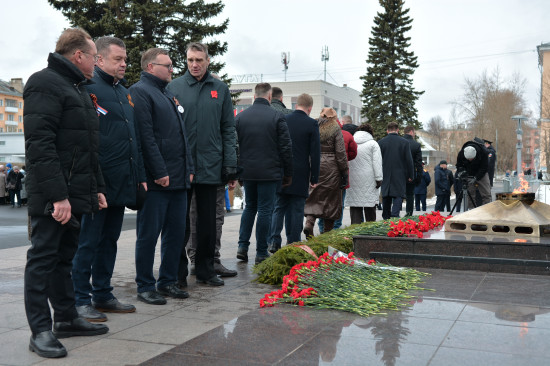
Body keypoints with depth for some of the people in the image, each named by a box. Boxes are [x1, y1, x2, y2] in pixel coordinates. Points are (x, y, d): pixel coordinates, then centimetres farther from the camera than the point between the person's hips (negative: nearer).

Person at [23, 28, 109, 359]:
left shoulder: (78, 89, 21)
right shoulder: (46, 84, -10)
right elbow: (40, 145, -20)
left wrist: (97, 188, 18)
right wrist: (57, 195, -25)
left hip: (75, 194, 9)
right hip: (53, 197, -9)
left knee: (65, 257, 15)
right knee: (43, 258, -2)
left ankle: (67, 318, 25)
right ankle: (41, 330, 5)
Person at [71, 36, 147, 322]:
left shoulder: (125, 93, 20)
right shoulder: (88, 87, -7)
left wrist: (140, 175, 17)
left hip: (122, 182, 9)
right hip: (97, 181, -8)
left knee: (109, 240, 14)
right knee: (88, 242, -1)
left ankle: (102, 295, 25)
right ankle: (80, 301, 9)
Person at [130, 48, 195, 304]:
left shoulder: (169, 95, 21)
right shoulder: (140, 92, -7)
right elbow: (145, 136, -16)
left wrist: (189, 168, 15)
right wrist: (160, 172, -18)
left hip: (178, 179, 9)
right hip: (155, 180, -9)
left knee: (176, 232, 11)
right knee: (149, 234, -1)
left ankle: (168, 281, 22)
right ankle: (145, 287, 9)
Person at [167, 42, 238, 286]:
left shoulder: (220, 89, 6)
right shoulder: (173, 88, 3)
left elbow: (228, 129, 5)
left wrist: (231, 168, -1)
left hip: (210, 166, 2)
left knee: (208, 222, 10)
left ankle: (206, 269, 22)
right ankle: (178, 272, 16)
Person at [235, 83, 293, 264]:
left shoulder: (240, 117, 5)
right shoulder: (277, 117, -6)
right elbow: (286, 147, -6)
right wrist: (288, 174, 2)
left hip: (247, 172, 4)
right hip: (269, 172, -3)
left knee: (249, 207, 18)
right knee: (265, 210, 3)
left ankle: (242, 246, 11)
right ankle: (261, 252, 7)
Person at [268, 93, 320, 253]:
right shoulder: (312, 124, -6)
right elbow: (315, 153, -7)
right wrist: (314, 178, -1)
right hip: (300, 176, -3)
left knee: (278, 208, 10)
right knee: (296, 211, 4)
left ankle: (274, 242, 4)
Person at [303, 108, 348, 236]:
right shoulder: (335, 128, -3)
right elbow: (341, 152, -6)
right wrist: (344, 172, -1)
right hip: (330, 168, -3)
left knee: (313, 197, 9)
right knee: (331, 199, 8)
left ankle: (309, 222, -15)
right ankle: (327, 232, 12)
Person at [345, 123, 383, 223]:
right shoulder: (373, 144, -1)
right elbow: (377, 163, -6)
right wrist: (379, 178, -4)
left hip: (353, 180, 3)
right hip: (368, 180, -3)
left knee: (355, 205, 3)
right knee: (370, 206, 3)